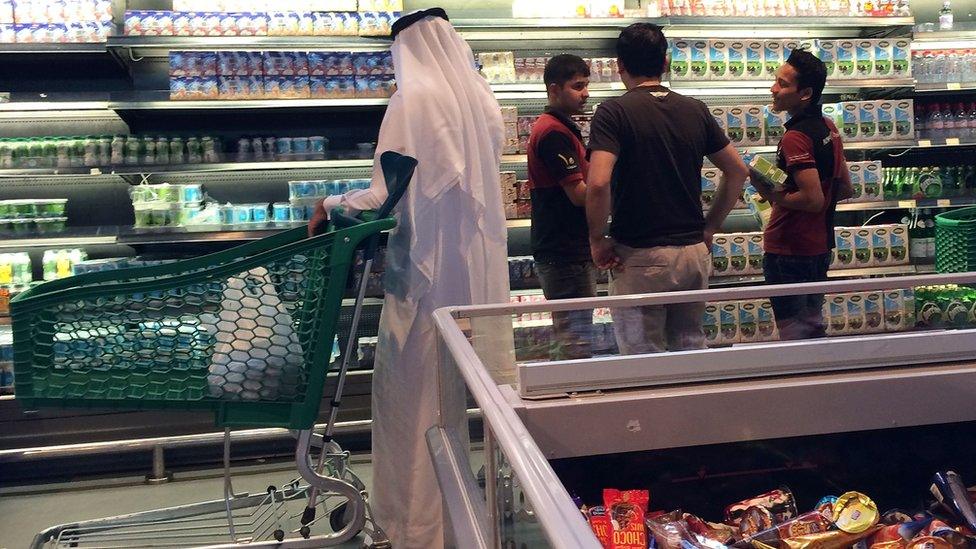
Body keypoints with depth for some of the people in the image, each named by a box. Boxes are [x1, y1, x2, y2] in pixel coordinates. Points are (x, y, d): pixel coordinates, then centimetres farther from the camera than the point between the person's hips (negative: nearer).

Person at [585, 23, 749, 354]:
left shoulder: (613, 112, -9)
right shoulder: (695, 110, 6)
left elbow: (598, 183, -23)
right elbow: (737, 171, 10)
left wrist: (597, 240, -9)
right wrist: (709, 228, 16)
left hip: (640, 256, -5)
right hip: (695, 252, 5)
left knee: (643, 356, 5)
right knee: (692, 347, 18)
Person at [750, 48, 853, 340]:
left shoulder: (795, 137, -20)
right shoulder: (828, 127, 9)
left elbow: (813, 199, -26)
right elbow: (846, 189, 16)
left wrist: (772, 196, -12)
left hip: (789, 250, -10)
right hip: (820, 246, 10)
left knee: (793, 334, 0)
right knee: (814, 327, 20)